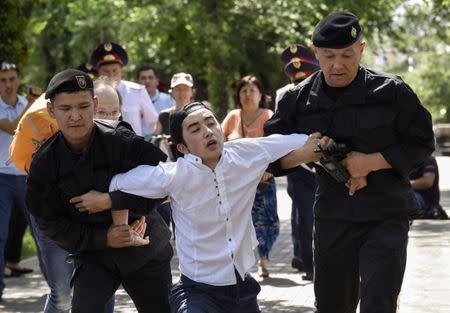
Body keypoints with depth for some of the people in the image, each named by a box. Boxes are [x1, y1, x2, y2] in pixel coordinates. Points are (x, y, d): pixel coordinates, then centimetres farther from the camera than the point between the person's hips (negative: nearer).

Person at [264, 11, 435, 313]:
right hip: (332, 217, 4)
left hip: (385, 217, -3)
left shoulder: (391, 91, -7)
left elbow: (422, 143, -3)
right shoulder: (298, 99, 1)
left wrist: (372, 162, -15)